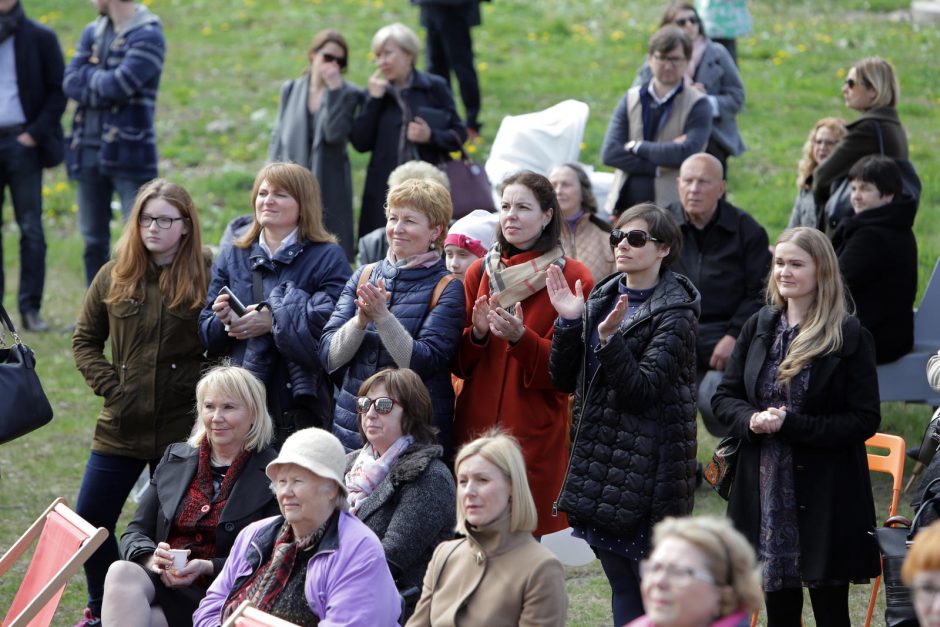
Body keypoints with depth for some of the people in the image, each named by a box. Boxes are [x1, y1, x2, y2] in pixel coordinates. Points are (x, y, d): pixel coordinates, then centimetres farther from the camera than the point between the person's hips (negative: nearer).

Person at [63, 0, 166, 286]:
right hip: (88, 152, 7)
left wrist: (90, 75, -1)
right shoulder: (92, 33, 13)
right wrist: (104, 85, -11)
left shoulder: (147, 36, -7)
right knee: (94, 240, 12)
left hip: (129, 154, -7)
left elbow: (119, 84, -19)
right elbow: (70, 84, 2)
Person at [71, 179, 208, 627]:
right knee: (90, 522, 5)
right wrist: (108, 385, -1)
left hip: (180, 430, -3)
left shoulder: (205, 280, -6)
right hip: (120, 428, 3)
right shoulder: (114, 277, 4)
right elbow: (85, 340, 12)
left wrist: (204, 398, -15)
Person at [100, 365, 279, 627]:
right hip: (162, 580, 5)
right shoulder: (175, 457, 19)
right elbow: (136, 532, 17)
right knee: (121, 571, -32)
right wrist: (150, 556, -8)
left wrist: (207, 567, -16)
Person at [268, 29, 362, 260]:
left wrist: (334, 89, -16)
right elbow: (279, 137, 13)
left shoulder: (347, 94, 1)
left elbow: (336, 134, -15)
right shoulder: (290, 90, 10)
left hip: (329, 191, -3)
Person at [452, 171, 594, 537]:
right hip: (475, 426, 4)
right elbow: (459, 364, 11)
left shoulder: (573, 280, -2)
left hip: (536, 436, -4)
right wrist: (477, 334, -10)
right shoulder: (481, 273, 10)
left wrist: (521, 338, -22)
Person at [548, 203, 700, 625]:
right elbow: (565, 380, 8)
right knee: (622, 586, 12)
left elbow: (643, 388, -17)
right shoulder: (601, 299, 11)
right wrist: (569, 323, -5)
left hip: (647, 465, -7)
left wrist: (609, 340, -29)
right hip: (598, 459, 7)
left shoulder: (674, 312, -8)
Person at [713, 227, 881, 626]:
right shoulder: (759, 327, 8)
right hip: (765, 489, 4)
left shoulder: (850, 337, -7)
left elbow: (864, 421, -11)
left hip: (826, 496, -4)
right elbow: (724, 398, 11)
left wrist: (790, 425, -18)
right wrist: (751, 420, -12)